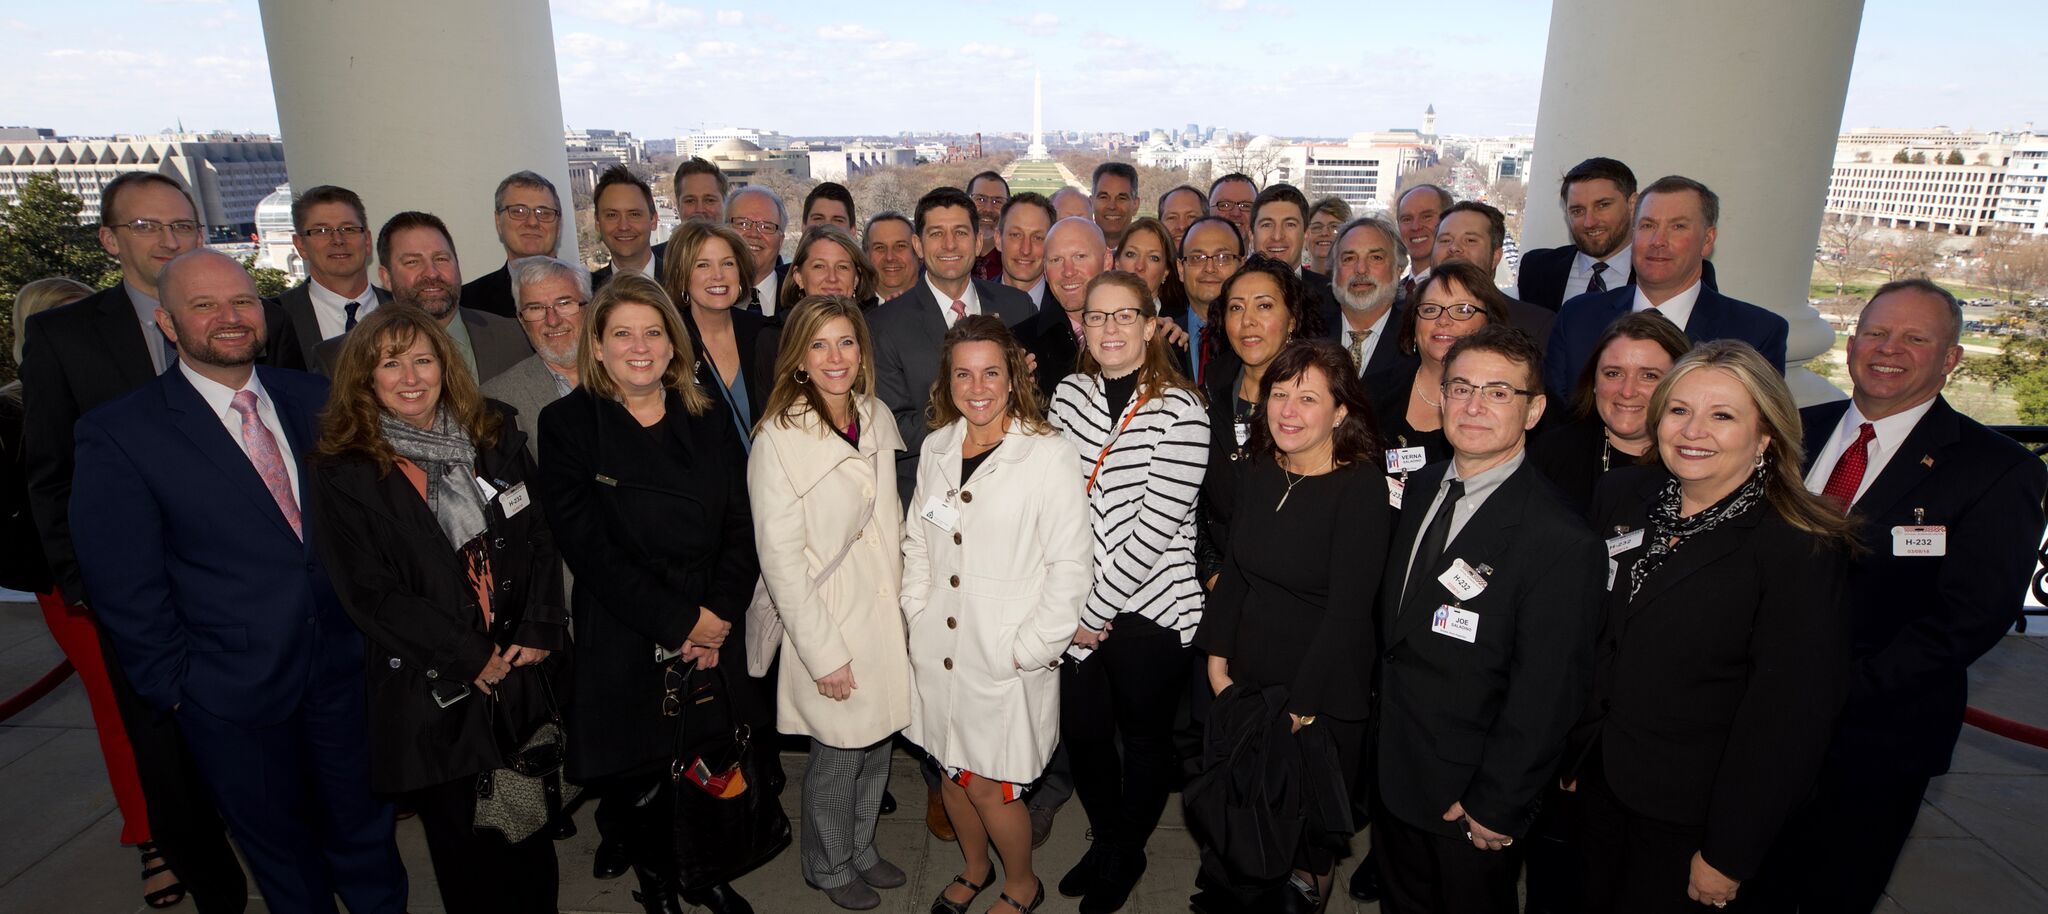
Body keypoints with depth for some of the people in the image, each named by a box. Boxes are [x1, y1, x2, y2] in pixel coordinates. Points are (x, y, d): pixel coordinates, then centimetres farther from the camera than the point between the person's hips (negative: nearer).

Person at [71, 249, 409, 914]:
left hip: (344, 665, 3)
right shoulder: (119, 435, -12)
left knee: (364, 833, 21)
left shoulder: (312, 399, 0)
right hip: (233, 694, -3)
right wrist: (175, 686, -6)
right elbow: (124, 587, -9)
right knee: (284, 855, 19)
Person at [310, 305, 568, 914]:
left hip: (524, 671, 3)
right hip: (433, 690, -3)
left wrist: (539, 630, -8)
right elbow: (368, 592, -9)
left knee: (533, 829, 14)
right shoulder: (343, 471, -5)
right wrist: (470, 658, -12)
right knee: (465, 840, 11)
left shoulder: (494, 437, 5)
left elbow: (540, 538, 3)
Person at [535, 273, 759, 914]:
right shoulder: (567, 423, -4)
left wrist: (720, 616, -11)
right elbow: (587, 546, -10)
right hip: (624, 643, -2)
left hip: (717, 633, 2)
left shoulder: (709, 418, 5)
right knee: (641, 771, 8)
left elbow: (742, 525, 2)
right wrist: (679, 620, -13)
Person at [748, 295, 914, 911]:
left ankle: (861, 848, 43)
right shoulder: (779, 438, -16)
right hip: (831, 625, -5)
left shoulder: (878, 417, 2)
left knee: (878, 745, 18)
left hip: (887, 616, 6)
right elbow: (780, 559, -16)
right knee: (838, 756, 11)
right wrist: (824, 652, -15)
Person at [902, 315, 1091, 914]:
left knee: (988, 785, 4)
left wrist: (1027, 650, -14)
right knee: (951, 769, 19)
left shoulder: (1050, 454, -15)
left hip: (1007, 658, -5)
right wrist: (919, 618, 4)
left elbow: (1070, 565, -15)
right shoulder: (937, 448, 4)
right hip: (938, 650, 6)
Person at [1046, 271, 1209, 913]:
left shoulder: (1181, 410, -15)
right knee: (1081, 732, 17)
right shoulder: (1069, 393, 3)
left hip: (1149, 607, -4)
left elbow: (1156, 528, -18)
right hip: (1078, 608, 5)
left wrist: (1096, 608, -14)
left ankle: (1127, 855, 40)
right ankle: (1105, 837, 45)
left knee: (1144, 738, 14)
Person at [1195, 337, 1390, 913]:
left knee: (1310, 824, 13)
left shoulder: (1361, 488, -17)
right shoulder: (1259, 471, 0)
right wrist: (1217, 659, 1)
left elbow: (1347, 609, -19)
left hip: (1322, 698, -5)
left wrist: (1300, 705, -16)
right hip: (1244, 682, 5)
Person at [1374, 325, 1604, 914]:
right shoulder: (1421, 489, -1)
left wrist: (1495, 806, -15)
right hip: (1393, 774, 6)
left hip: (1468, 805, -6)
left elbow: (1544, 698, -20)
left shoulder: (1561, 542, -24)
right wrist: (1380, 727, 7)